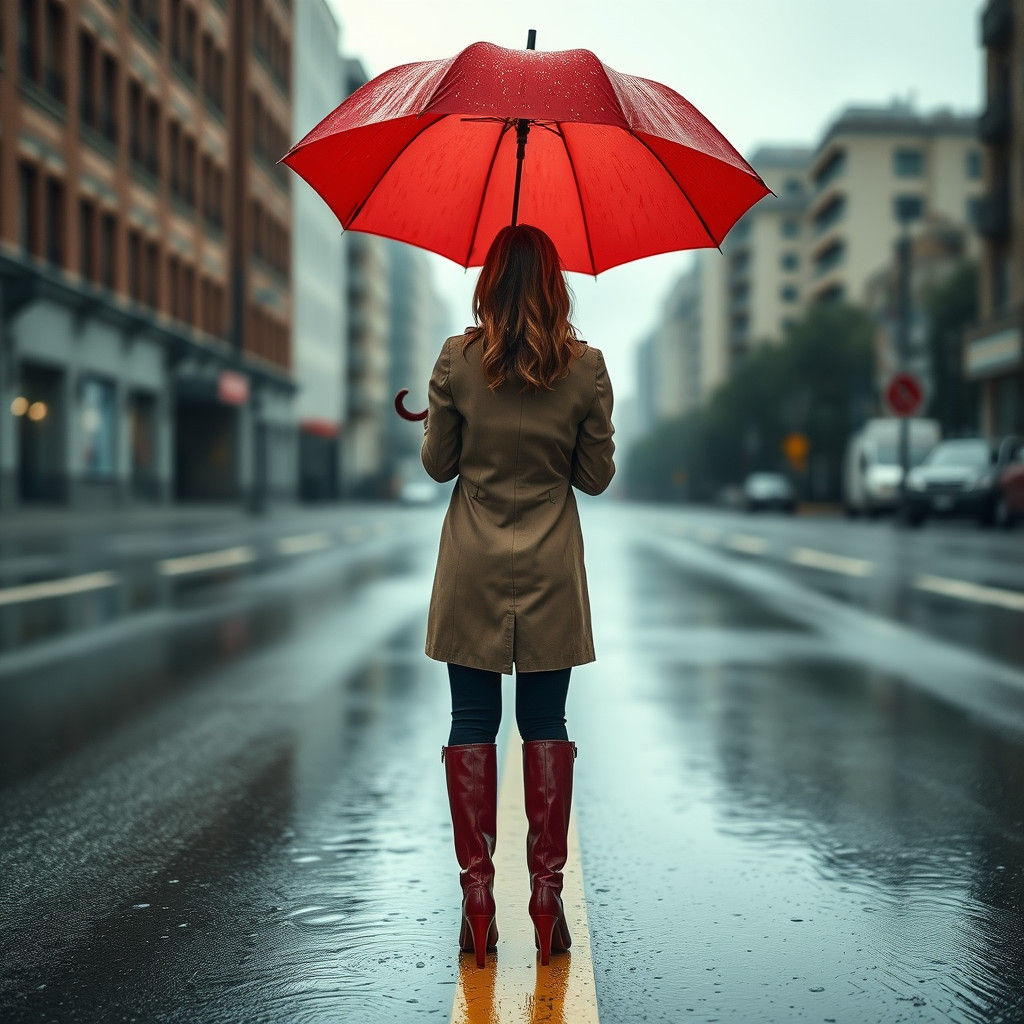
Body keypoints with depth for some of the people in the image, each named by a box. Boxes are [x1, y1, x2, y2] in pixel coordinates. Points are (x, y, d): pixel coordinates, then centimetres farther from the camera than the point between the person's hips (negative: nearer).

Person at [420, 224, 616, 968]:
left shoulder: (457, 360, -6)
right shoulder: (586, 367, -5)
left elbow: (437, 465, 1)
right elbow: (597, 477, 0)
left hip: (473, 571, 0)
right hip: (550, 572, 0)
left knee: (472, 727, 6)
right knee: (547, 729, 7)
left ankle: (478, 900, 7)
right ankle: (547, 897, 9)